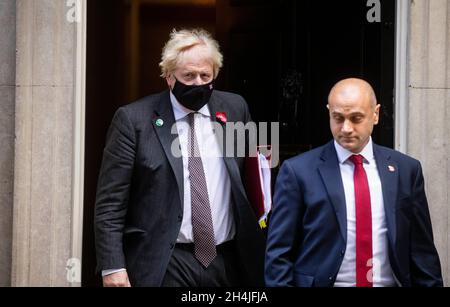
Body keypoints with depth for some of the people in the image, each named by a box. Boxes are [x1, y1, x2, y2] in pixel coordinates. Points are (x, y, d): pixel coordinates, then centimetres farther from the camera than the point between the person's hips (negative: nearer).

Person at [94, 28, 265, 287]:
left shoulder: (234, 109, 6)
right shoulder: (134, 119, -5)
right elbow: (110, 202, -6)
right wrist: (112, 266, -12)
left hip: (228, 261, 4)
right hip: (164, 265, -3)